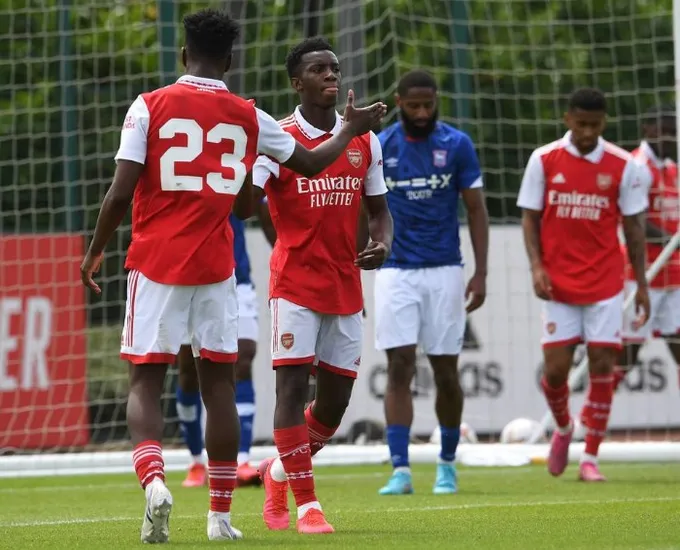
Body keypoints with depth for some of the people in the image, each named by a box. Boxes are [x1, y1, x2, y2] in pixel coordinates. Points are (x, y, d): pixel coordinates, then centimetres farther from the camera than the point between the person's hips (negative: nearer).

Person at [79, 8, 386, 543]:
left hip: (156, 263, -1)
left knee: (146, 382, 4)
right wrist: (351, 130, 36)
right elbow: (310, 163, 18)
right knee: (219, 382, 10)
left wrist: (94, 252, 6)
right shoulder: (249, 118, 5)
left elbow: (121, 192, -8)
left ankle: (153, 478, -23)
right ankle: (221, 514, 10)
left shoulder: (149, 107, -3)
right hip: (215, 268, 2)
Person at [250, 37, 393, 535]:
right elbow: (244, 200, -17)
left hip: (346, 288, 5)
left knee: (335, 399, 7)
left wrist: (383, 242, -4)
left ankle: (280, 473, 31)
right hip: (295, 284, -5)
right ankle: (306, 504, -6)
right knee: (293, 385, -11)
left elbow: (379, 209, 17)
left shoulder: (364, 142, 9)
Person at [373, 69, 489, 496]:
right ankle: (400, 470, -10)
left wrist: (481, 273, -5)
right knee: (399, 368, -8)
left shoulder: (457, 144, -1)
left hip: (445, 269, 0)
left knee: (446, 372, 3)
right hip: (396, 271, 0)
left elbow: (476, 209, 2)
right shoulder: (379, 148, 1)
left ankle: (447, 464, 20)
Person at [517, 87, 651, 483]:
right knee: (556, 369, -2)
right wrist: (537, 266, -9)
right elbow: (530, 217, 4)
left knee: (602, 366, -4)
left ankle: (591, 459, 4)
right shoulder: (544, 160, -1)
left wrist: (642, 284, 3)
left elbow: (633, 225, 4)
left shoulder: (623, 166, -2)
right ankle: (563, 428, 31)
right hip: (559, 286, 0)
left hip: (605, 284, 0)